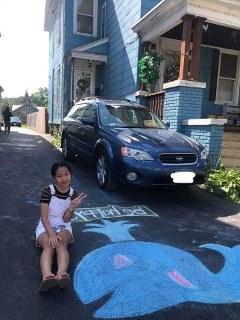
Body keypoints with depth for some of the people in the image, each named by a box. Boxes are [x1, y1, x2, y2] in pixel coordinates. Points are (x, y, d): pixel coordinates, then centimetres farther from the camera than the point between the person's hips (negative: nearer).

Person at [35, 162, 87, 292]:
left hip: (63, 227, 2)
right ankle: (47, 277, -58)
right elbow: (44, 217, -14)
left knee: (61, 244, -32)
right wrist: (51, 234, -29)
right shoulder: (47, 191, -11)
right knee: (49, 246, -33)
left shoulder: (73, 194, -3)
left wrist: (72, 207, -27)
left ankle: (61, 275, -56)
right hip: (45, 227, -2)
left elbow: (66, 219, -7)